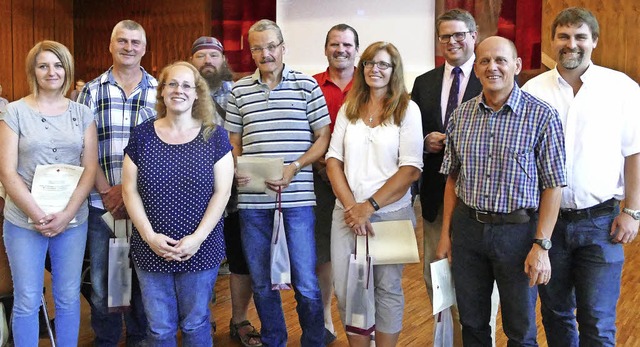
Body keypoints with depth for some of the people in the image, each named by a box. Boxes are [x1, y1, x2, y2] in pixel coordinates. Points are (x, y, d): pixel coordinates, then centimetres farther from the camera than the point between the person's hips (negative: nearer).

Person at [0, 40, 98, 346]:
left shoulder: (82, 113, 6)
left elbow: (90, 168, 1)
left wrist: (66, 214, -11)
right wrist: (38, 215, -14)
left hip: (72, 219, 2)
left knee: (68, 298, 10)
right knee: (27, 301, 5)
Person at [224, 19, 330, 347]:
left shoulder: (306, 85, 2)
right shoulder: (239, 90, 9)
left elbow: (323, 137, 1)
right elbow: (233, 141, 13)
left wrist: (294, 167, -13)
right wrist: (235, 168, -8)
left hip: (297, 195, -3)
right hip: (252, 198, 3)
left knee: (305, 282, 0)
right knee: (261, 281, 13)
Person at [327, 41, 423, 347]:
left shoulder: (407, 109, -2)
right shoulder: (348, 109, 9)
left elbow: (411, 169, -8)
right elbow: (333, 159, 5)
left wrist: (370, 206, -12)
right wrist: (351, 207, -8)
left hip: (391, 212, -3)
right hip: (347, 213, 3)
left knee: (387, 287, 8)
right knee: (346, 289, 5)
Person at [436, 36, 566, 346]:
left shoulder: (541, 116, -9)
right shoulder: (461, 115, 4)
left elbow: (552, 185, -9)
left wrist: (541, 245, -14)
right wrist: (446, 233, 7)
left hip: (517, 230, -3)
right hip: (467, 227, 4)